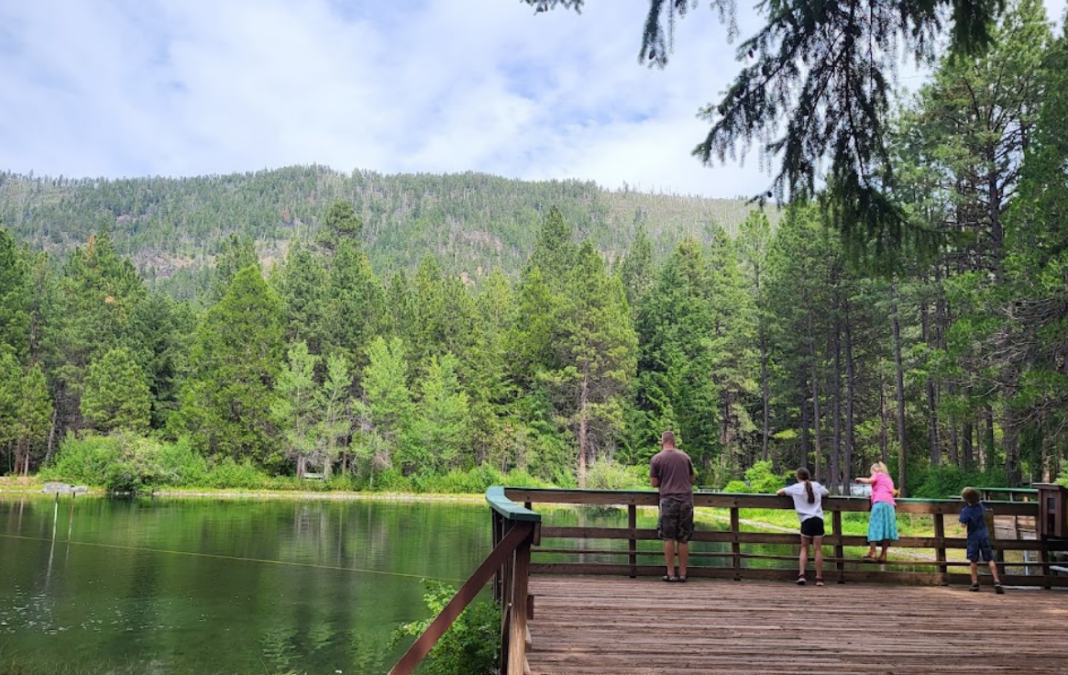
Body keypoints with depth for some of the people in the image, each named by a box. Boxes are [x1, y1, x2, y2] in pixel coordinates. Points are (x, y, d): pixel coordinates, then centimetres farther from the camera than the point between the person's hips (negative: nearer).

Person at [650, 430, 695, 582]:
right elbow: (691, 479, 16)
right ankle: (682, 573, 9)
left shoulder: (656, 458, 0)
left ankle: (671, 573, 3)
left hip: (669, 500, -2)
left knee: (669, 538, 3)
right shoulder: (685, 456, 9)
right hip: (686, 500, 3)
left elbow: (654, 483, 0)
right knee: (684, 539, 6)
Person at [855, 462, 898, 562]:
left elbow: (869, 481, -6)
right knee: (886, 527, -1)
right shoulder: (888, 478, 32)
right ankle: (883, 554, -7)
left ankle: (872, 552, -17)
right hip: (889, 503, 6)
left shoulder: (877, 474, 14)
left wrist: (860, 479, 10)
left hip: (880, 502, -6)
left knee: (875, 526, -9)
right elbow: (893, 492, 25)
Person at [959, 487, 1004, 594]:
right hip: (984, 536, 3)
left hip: (973, 537, -3)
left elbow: (963, 524, -20)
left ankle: (975, 583, 12)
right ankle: (996, 581, -7)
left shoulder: (965, 511, -19)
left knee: (973, 561, 9)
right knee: (990, 559, 3)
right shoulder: (980, 506, -1)